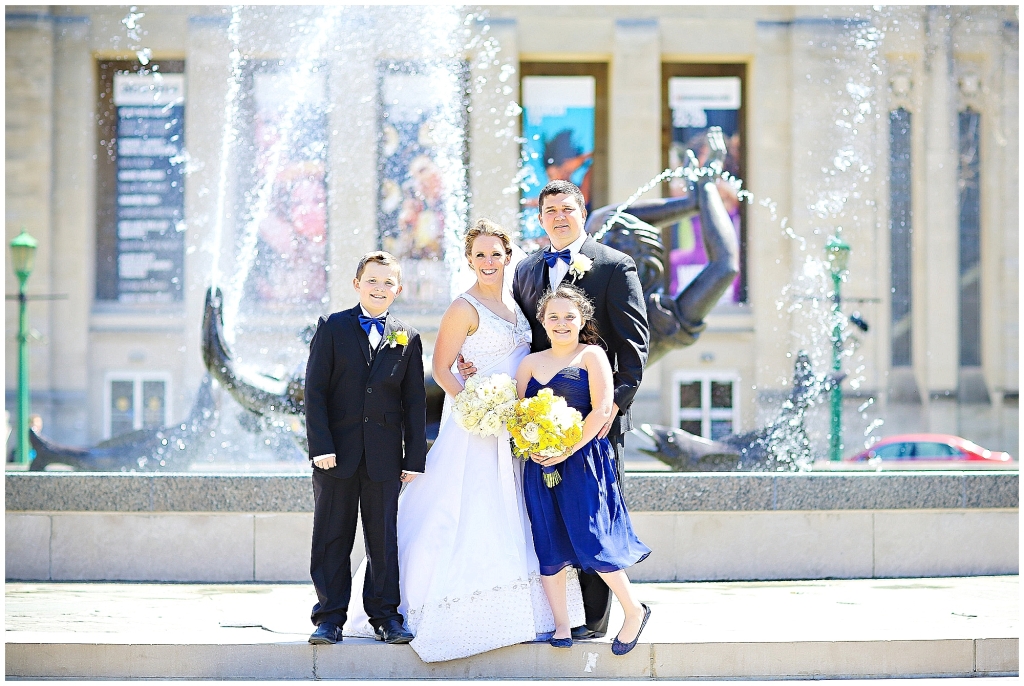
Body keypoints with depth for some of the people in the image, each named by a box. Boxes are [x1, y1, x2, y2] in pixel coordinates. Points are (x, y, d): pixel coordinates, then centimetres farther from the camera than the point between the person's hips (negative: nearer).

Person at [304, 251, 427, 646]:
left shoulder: (408, 339, 8)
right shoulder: (332, 328, 3)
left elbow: (415, 402, 7)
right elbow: (315, 391, -2)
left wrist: (415, 458, 2)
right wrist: (320, 446, -11)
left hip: (385, 456, 1)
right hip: (338, 451, -1)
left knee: (384, 537, 5)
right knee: (332, 537, 4)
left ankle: (384, 615, 13)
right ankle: (330, 616, 11)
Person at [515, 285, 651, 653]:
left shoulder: (592, 355, -1)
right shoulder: (531, 362, 13)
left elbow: (601, 409, -9)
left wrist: (568, 450, -13)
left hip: (582, 460, -5)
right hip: (540, 464, 5)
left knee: (589, 538, -9)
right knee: (548, 543, 3)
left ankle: (634, 610, 7)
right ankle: (561, 624, 11)